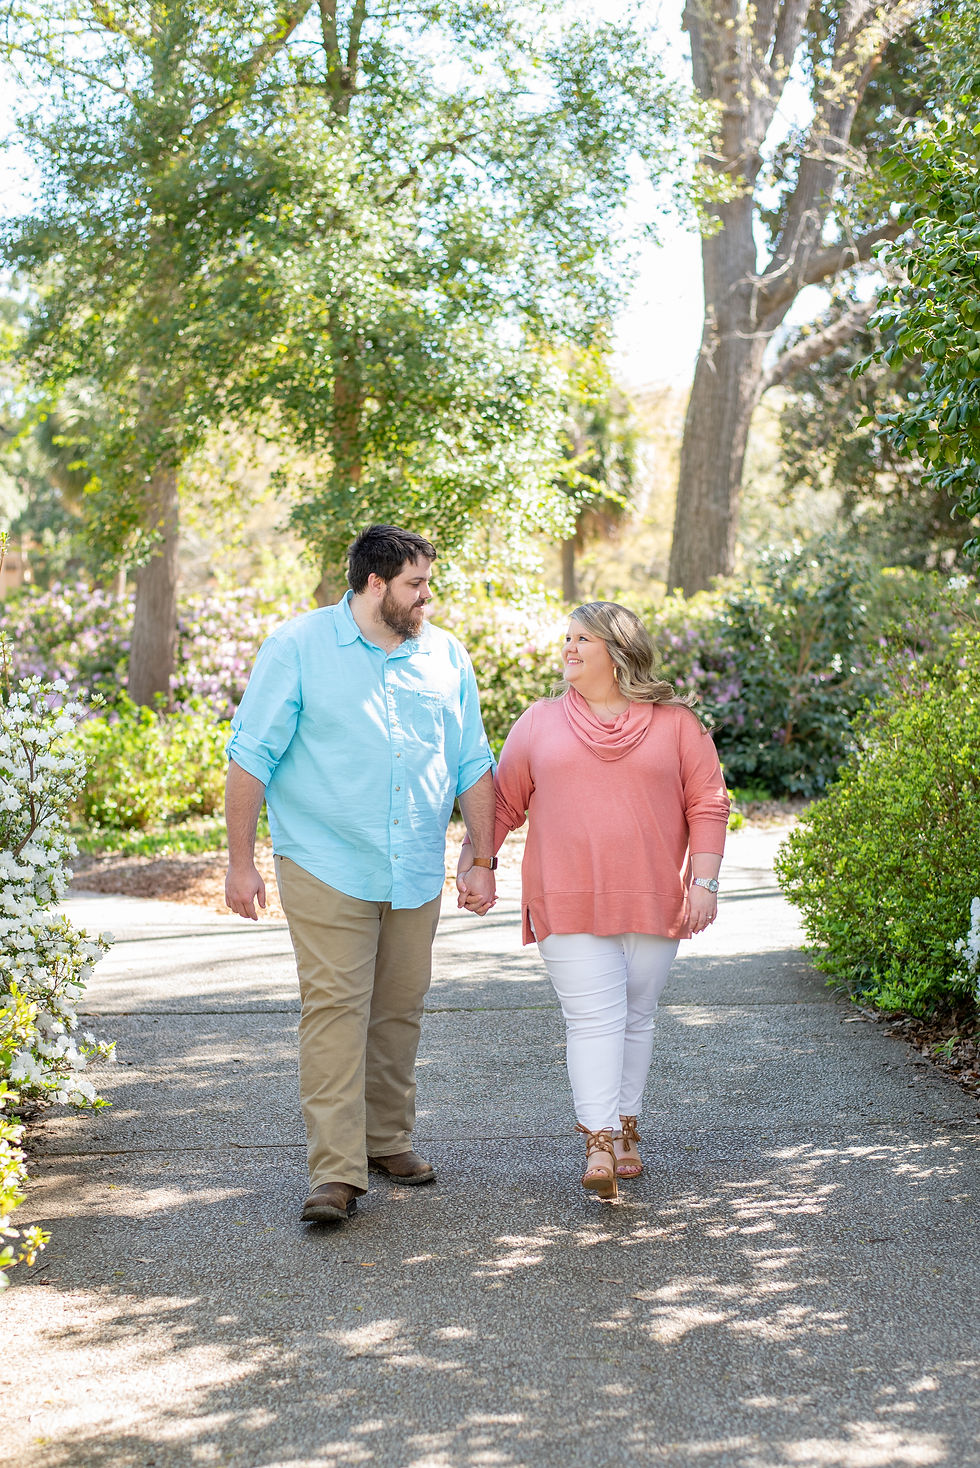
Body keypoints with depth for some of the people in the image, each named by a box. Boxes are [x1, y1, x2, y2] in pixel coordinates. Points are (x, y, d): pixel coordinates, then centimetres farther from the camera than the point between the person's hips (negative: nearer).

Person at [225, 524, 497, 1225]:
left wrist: (483, 861, 10)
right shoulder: (298, 648, -4)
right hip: (327, 867, -4)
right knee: (334, 1009, -10)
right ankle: (336, 1170, -9)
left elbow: (474, 766, 14)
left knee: (399, 1010, 10)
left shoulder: (446, 656, 9)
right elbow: (252, 755, -4)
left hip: (417, 872, 5)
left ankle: (387, 1139, 25)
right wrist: (241, 861, -7)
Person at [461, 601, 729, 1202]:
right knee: (594, 1019, -10)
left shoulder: (676, 723, 6)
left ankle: (625, 1129, 22)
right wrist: (474, 861, 5)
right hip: (569, 905, 0)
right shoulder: (539, 723, 10)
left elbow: (708, 804, 4)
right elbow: (504, 801, 13)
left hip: (652, 903, 1)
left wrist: (704, 882, -4)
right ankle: (599, 1144, -13)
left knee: (635, 1018, 9)